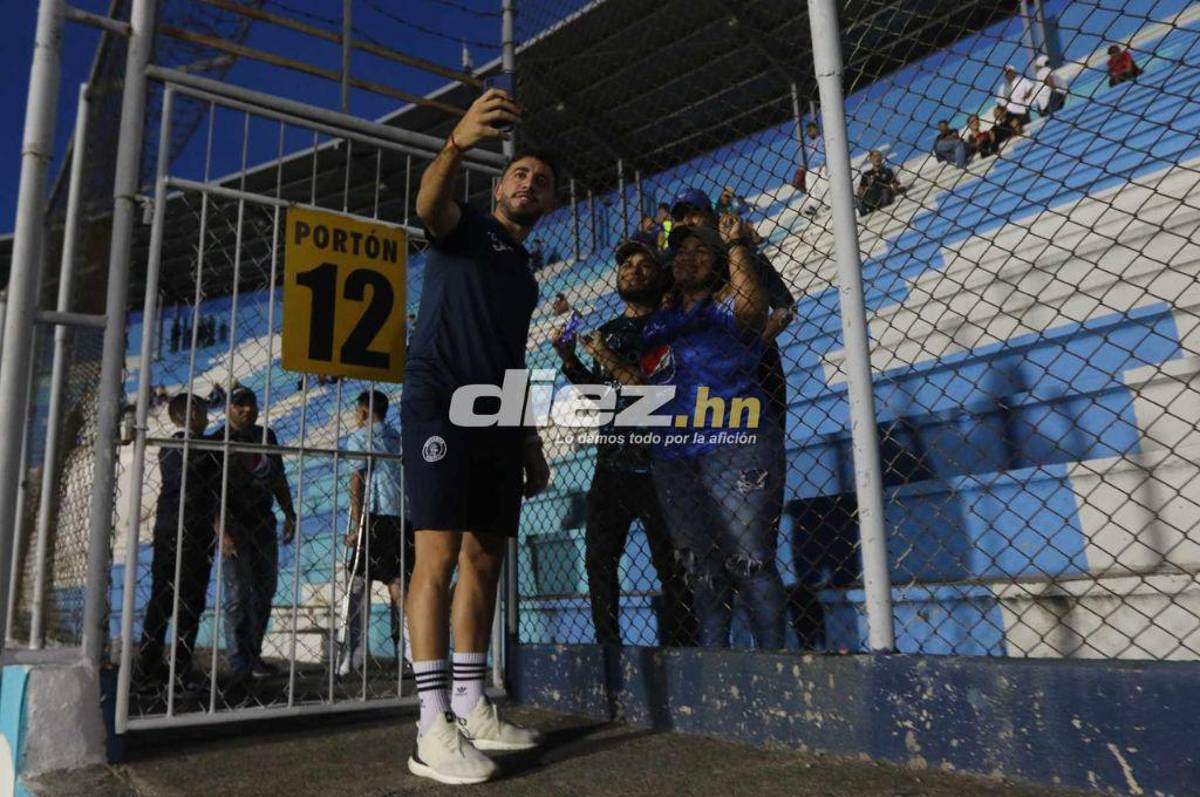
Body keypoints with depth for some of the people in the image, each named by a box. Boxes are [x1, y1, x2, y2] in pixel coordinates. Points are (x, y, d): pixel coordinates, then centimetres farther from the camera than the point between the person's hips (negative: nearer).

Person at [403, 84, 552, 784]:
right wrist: (458, 143, -39)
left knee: (485, 562, 6)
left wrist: (532, 442, 18)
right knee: (440, 555, -14)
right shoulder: (466, 229, 7)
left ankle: (472, 707, 14)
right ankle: (433, 729, -12)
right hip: (439, 405, -7)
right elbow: (428, 203, -19)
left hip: (497, 422, 7)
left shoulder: (526, 277, 25)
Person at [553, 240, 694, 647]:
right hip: (611, 464, 6)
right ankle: (608, 648, 19)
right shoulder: (605, 333, 17)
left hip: (656, 465, -6)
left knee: (671, 564, -3)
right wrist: (570, 360, 6)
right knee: (599, 559, 8)